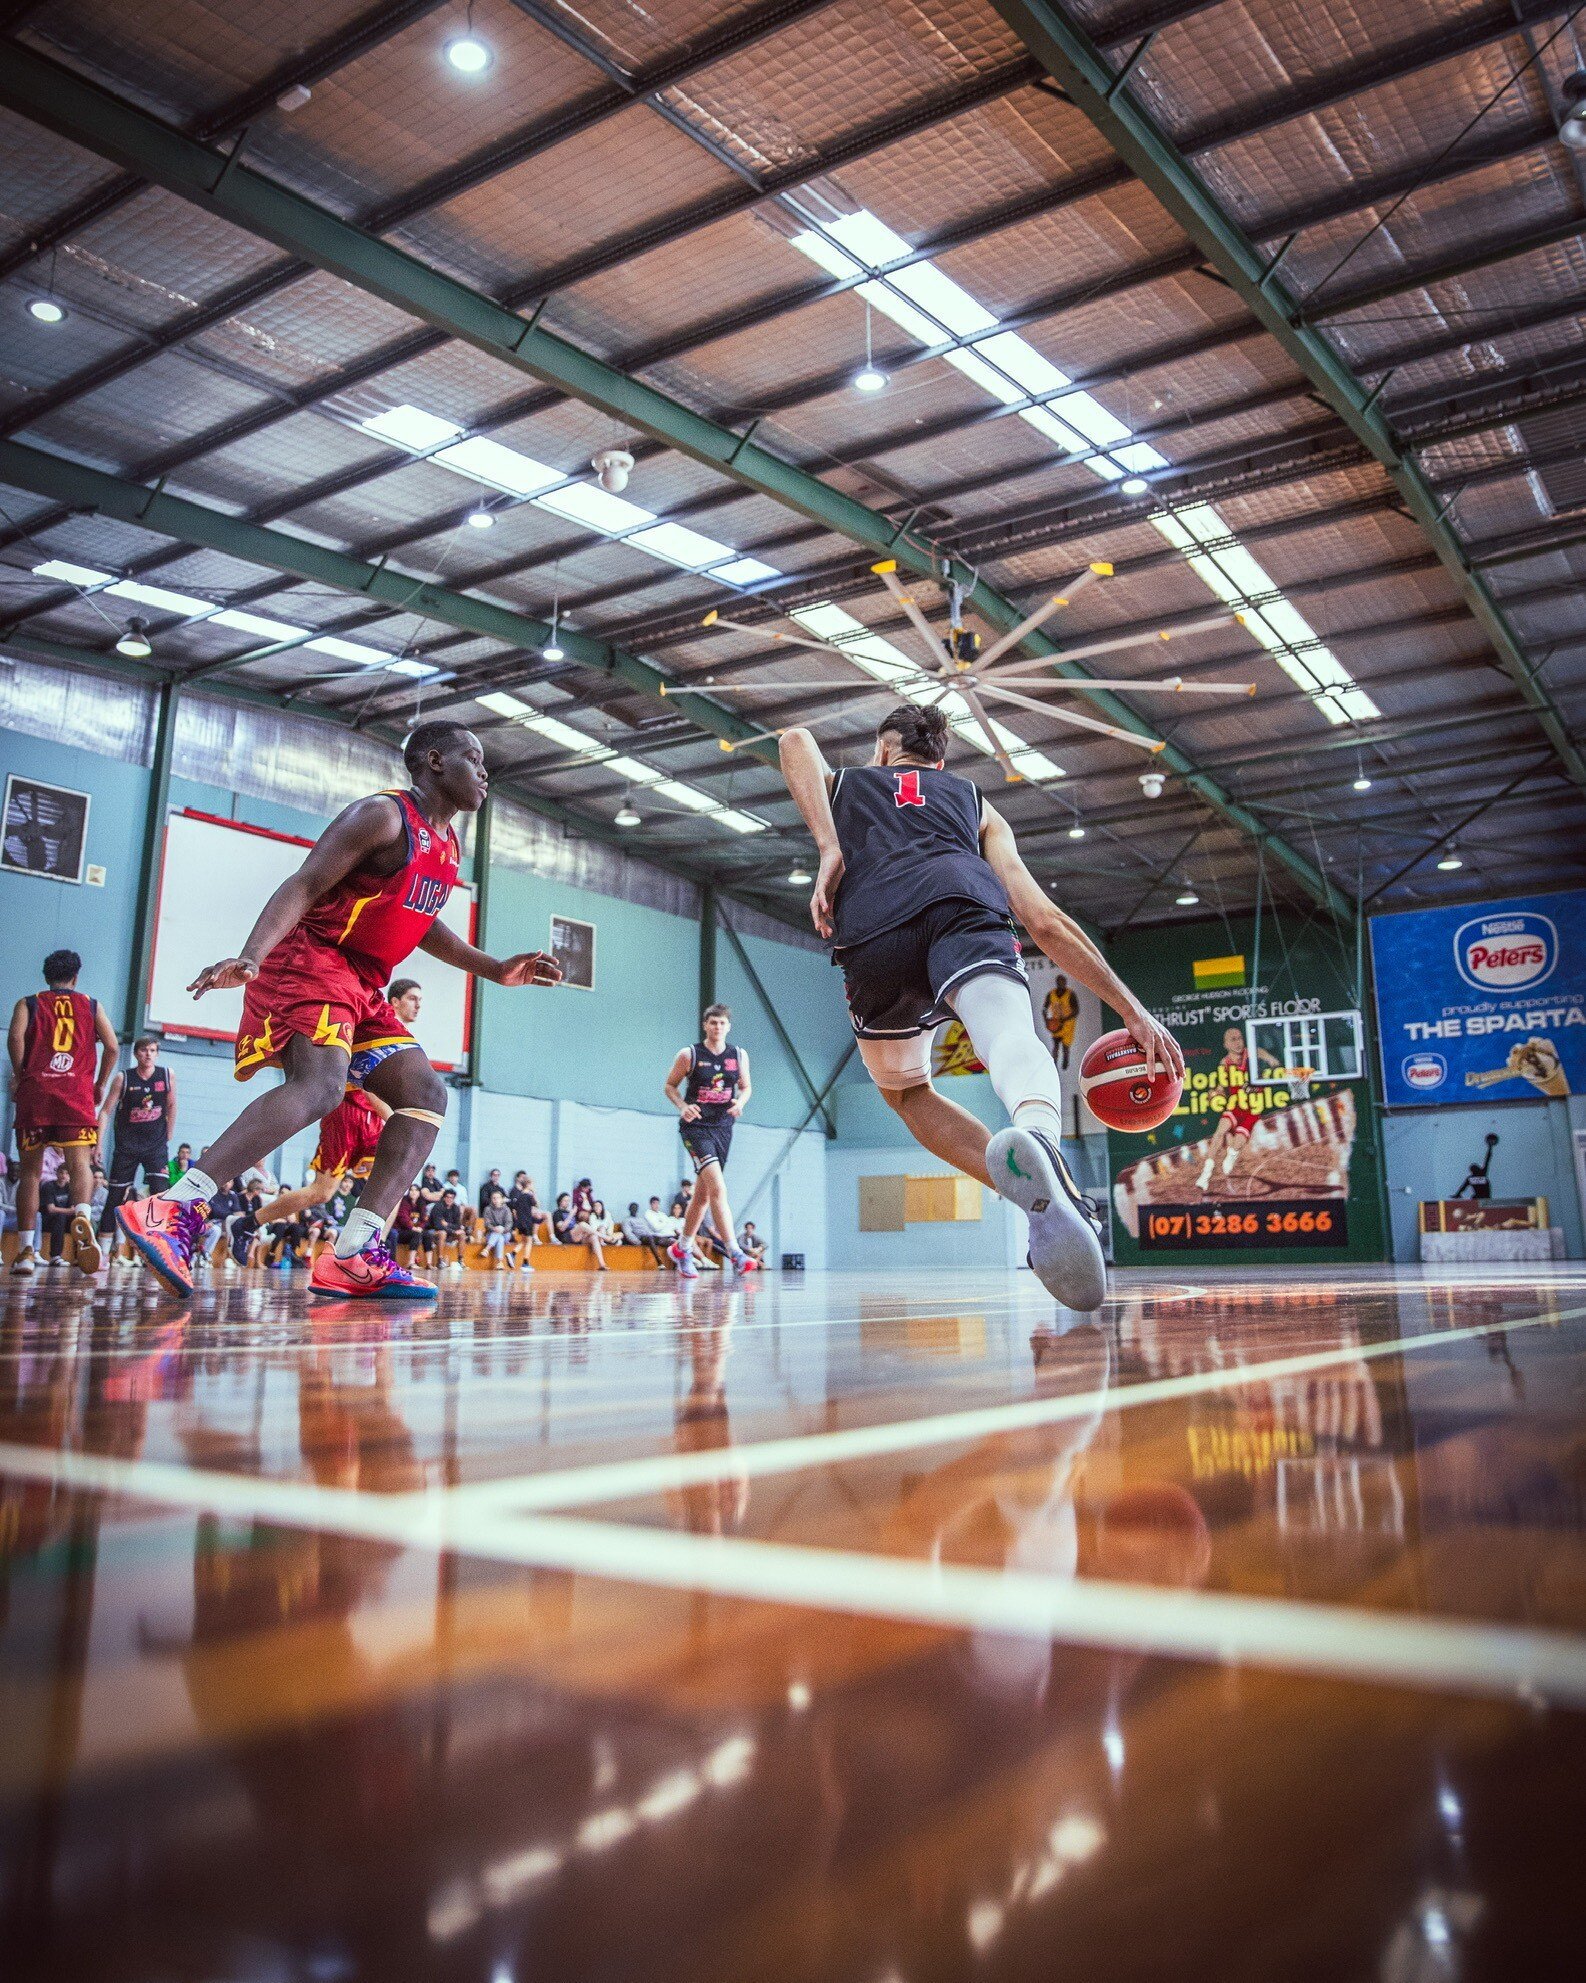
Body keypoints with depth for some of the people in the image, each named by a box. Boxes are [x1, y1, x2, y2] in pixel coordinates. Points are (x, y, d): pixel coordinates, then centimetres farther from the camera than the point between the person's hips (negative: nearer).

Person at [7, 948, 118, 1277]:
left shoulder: (28, 1003, 13)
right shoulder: (92, 1006, 15)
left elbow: (15, 1037, -6)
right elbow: (112, 1045, 3)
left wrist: (19, 1077, 4)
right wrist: (101, 1084, 12)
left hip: (35, 1090, 1)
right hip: (78, 1092, 0)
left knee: (30, 1169, 7)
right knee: (79, 1161, -9)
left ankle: (26, 1249, 5)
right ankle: (82, 1217, -39)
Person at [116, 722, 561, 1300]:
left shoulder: (449, 844, 18)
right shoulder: (382, 815, -10)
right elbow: (303, 886, -18)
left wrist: (495, 969, 24)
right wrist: (251, 957, -33)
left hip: (361, 986, 10)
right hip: (310, 959, -10)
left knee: (426, 1096, 0)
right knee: (320, 1085, -32)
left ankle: (353, 1256, -7)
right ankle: (173, 1209, -33)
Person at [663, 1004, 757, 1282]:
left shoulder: (739, 1056, 7)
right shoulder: (689, 1054, -4)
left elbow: (745, 1087, 17)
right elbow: (670, 1085, 4)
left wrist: (740, 1103, -5)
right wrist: (683, 1107, -14)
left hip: (723, 1127, 5)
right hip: (695, 1126, -5)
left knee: (703, 1194, 13)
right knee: (718, 1188, -21)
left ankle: (682, 1248, 32)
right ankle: (735, 1253, -25)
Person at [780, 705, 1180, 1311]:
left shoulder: (840, 784, 39)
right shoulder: (974, 802, 38)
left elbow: (796, 740, 13)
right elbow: (1043, 919, 27)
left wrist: (830, 853, 5)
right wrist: (1132, 1010, 26)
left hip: (871, 930, 0)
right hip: (964, 900, 0)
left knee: (906, 1091, 21)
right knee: (1011, 1034, -26)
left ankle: (1039, 1194, 0)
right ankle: (1038, 1142, -63)